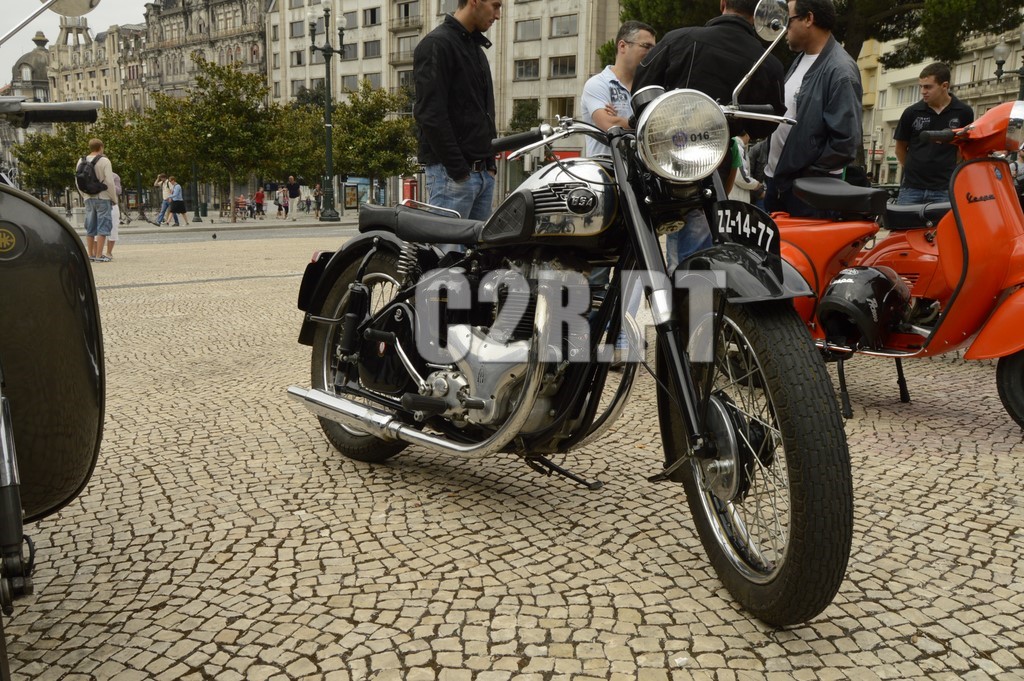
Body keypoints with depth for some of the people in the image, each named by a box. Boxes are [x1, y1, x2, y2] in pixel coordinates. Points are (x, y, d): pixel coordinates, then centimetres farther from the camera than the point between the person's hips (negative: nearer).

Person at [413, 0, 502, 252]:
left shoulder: (477, 48, 22)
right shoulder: (437, 44, -7)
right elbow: (429, 113, -16)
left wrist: (490, 160, 14)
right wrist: (457, 169, -18)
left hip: (483, 172, 9)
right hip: (451, 173, -9)